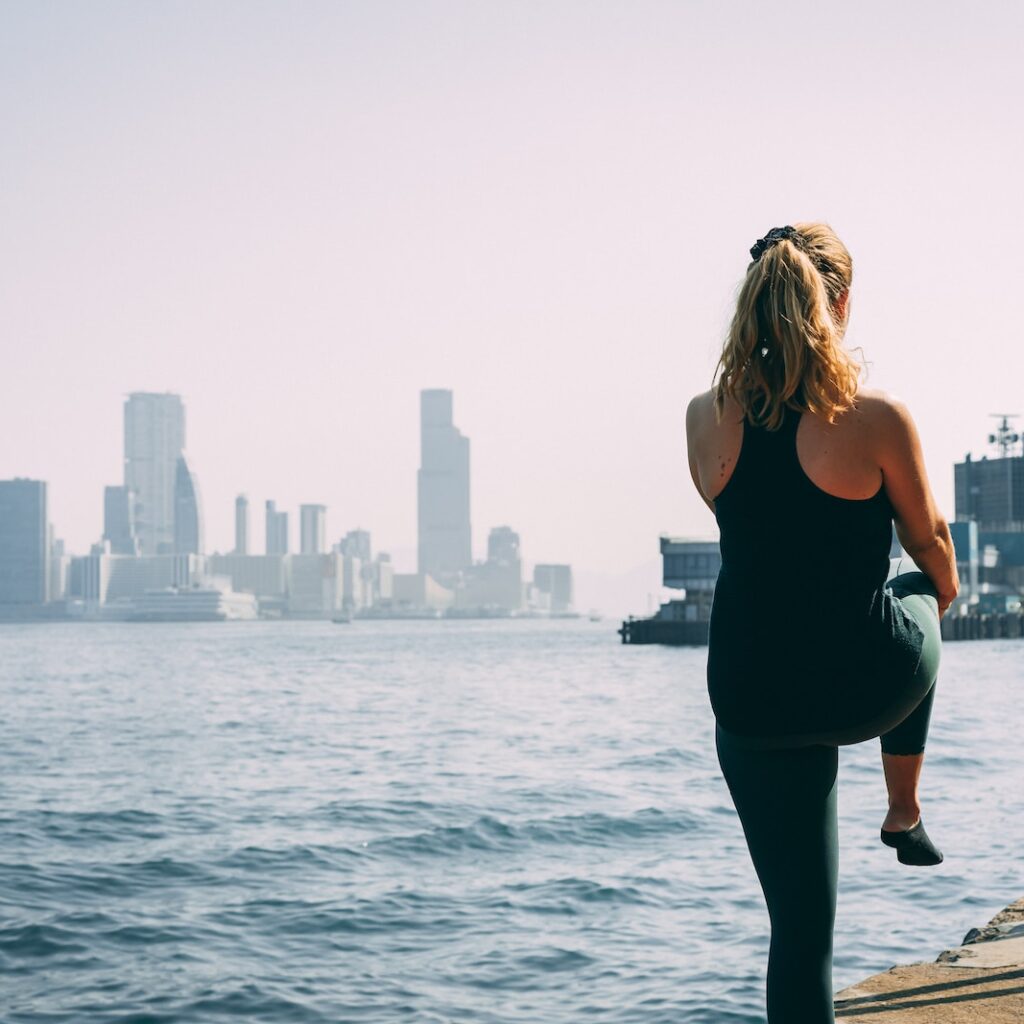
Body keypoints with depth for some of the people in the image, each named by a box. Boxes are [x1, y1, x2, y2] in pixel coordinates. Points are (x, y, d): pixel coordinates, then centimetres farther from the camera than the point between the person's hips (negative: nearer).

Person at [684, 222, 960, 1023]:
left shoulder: (707, 417, -3)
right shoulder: (877, 415, -13)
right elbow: (929, 541, 5)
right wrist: (944, 592, 25)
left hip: (752, 702, 2)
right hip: (869, 684, -2)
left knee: (800, 925, 12)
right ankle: (905, 814, 44)